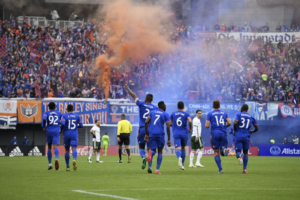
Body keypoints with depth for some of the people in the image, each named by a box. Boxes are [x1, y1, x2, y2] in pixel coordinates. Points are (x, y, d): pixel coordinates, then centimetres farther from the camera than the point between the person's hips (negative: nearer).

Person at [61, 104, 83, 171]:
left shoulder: (65, 116, -2)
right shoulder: (77, 116, 6)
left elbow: (63, 123, -18)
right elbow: (81, 125, 8)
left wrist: (61, 129, 0)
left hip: (66, 135, 0)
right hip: (74, 135, 0)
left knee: (67, 150, 13)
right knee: (74, 149, -12)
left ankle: (68, 166, 15)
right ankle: (74, 159, -45)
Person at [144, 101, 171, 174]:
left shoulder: (152, 112, 15)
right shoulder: (166, 114, 5)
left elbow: (146, 122, 2)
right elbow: (168, 127, -4)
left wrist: (146, 134, 6)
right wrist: (169, 140, -2)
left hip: (151, 133, 2)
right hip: (160, 134, -2)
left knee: (153, 150, 8)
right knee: (160, 151, 15)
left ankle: (150, 166, -27)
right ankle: (157, 170, 6)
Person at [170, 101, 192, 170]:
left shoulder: (173, 114, 8)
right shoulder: (186, 114, 2)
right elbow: (190, 121, -16)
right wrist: (190, 129, 0)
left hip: (176, 133, -1)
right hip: (184, 133, 1)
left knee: (177, 148, -14)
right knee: (183, 148, 19)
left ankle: (179, 158, -47)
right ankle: (182, 164, 25)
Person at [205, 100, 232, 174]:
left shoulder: (210, 114, 3)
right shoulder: (224, 113, 12)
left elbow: (207, 126, -3)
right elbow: (229, 123, 2)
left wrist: (206, 125, 21)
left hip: (215, 133, -2)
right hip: (223, 134, 2)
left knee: (216, 152, 5)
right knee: (223, 152, 11)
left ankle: (220, 169, -8)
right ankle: (224, 149, -28)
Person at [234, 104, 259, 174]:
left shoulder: (239, 115, 2)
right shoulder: (251, 117, 11)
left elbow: (235, 123, -15)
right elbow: (256, 128, 12)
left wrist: (235, 131, 2)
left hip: (238, 136, -2)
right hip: (246, 136, 2)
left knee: (238, 151, 3)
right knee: (245, 153, 15)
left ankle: (240, 156, -35)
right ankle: (244, 169, 9)